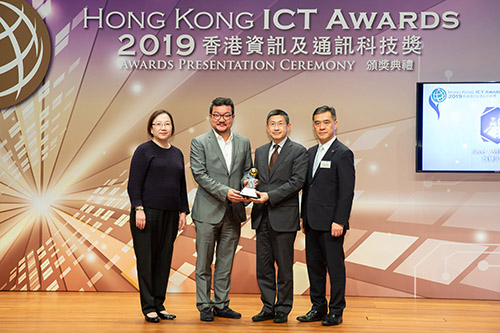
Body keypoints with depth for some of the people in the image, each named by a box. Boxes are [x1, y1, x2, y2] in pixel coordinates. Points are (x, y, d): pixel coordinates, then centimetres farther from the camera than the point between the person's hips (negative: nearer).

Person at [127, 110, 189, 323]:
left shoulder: (177, 154, 15)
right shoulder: (144, 151, -3)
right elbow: (134, 183, -8)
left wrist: (183, 211, 12)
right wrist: (138, 209, -16)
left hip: (170, 215, 6)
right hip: (148, 212, -6)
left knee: (164, 260, 8)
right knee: (146, 259, 1)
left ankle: (159, 305, 17)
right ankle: (148, 307, 9)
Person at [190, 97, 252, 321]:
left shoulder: (244, 143, 10)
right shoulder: (199, 143, -2)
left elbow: (247, 172, 13)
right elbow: (199, 174, -10)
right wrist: (225, 192, -20)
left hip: (234, 211, 4)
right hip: (208, 211, -4)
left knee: (226, 262, 11)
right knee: (204, 263, 4)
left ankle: (221, 305, 21)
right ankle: (204, 306, 14)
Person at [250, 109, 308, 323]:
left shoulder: (298, 151, -3)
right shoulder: (260, 152, 16)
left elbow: (297, 181, -12)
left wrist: (269, 196, -19)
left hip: (284, 217, -5)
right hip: (262, 217, 5)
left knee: (284, 266, 4)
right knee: (263, 265, 10)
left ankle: (283, 309, 16)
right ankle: (268, 307, 21)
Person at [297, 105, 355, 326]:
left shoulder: (343, 154, -8)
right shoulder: (311, 153, 15)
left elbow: (347, 192, -13)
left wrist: (339, 221, -18)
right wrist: (304, 217, 15)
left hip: (331, 223, -7)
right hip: (312, 223, 8)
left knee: (335, 267, 2)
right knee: (314, 265, 12)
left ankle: (336, 312, 12)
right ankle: (318, 308, 24)